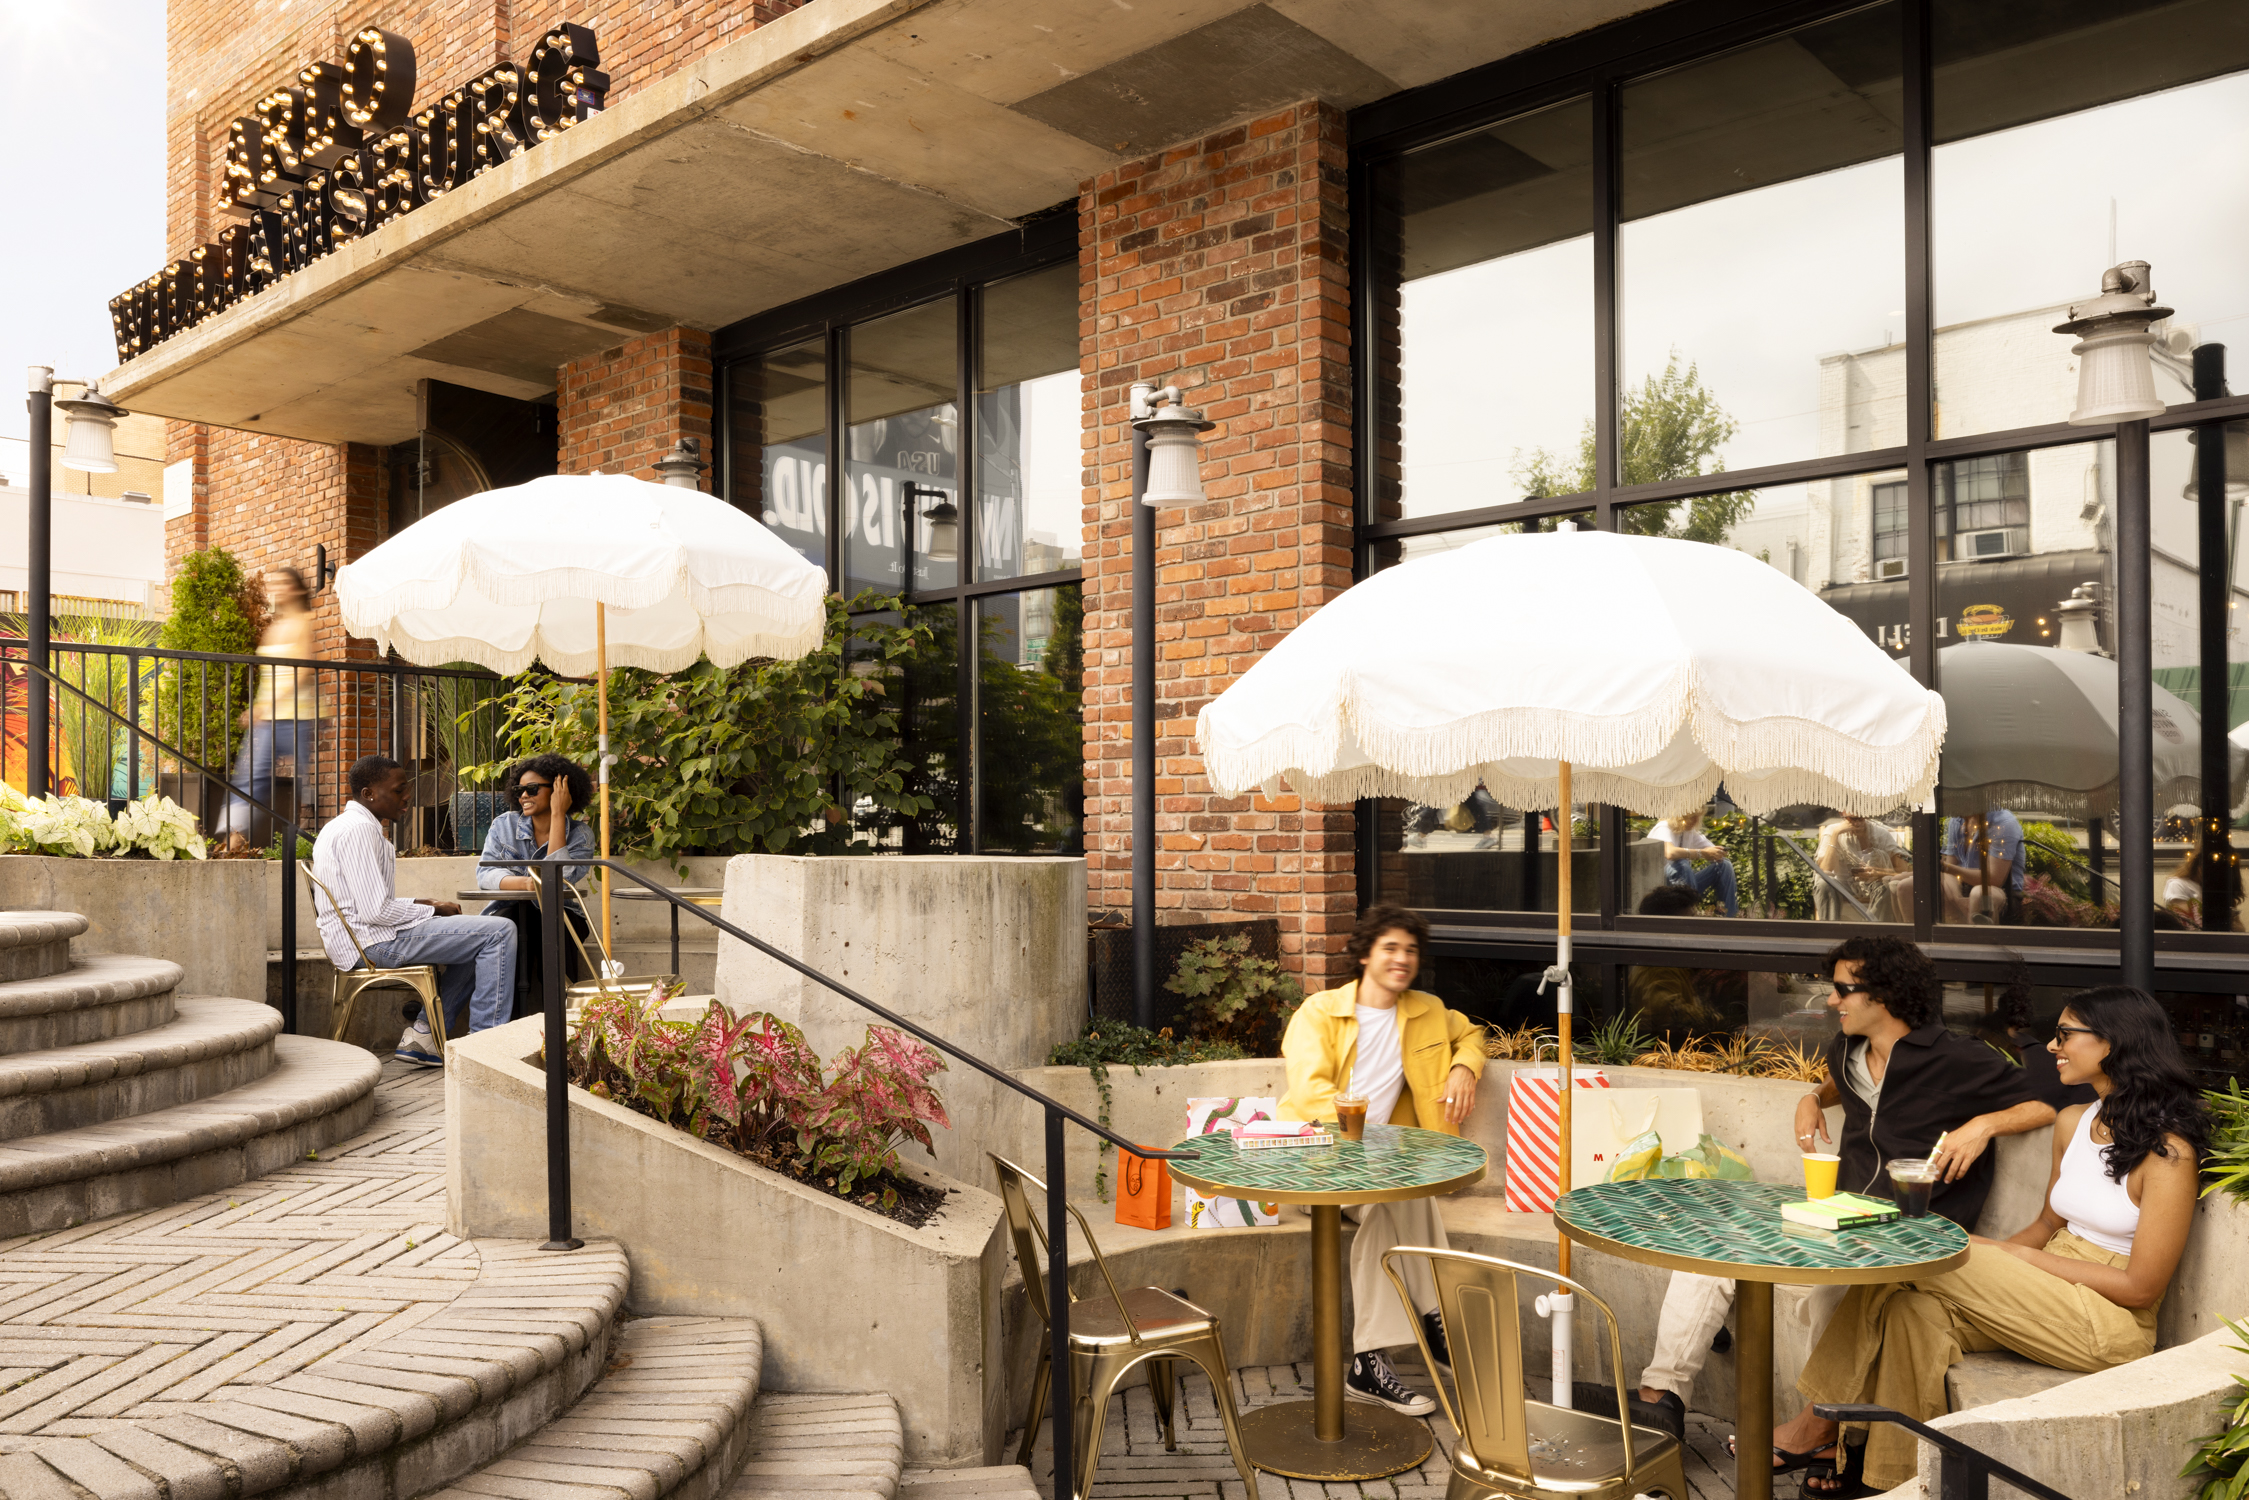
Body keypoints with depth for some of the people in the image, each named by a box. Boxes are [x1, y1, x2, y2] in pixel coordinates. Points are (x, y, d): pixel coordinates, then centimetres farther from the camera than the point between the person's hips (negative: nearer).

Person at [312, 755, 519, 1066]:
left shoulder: (339, 827, 19)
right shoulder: (359, 829, -16)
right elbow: (376, 910, -23)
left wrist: (422, 904, 11)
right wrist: (433, 910, -8)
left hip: (354, 942, 11)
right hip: (372, 942, -11)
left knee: (481, 939, 21)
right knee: (500, 932, -14)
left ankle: (424, 1032, 12)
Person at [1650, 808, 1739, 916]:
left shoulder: (1691, 831, 8)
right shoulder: (1663, 829, -16)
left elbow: (1715, 852, 7)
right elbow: (1669, 853, -38)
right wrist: (1702, 853, -32)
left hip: (1686, 883, 8)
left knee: (1724, 864, 0)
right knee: (1681, 864, -36)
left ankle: (1731, 915, -6)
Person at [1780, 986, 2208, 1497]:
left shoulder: (2168, 1148, -15)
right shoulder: (2074, 1123, 10)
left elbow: (2141, 1287, -16)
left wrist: (2019, 1256, -13)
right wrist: (1986, 1259, -2)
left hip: (2111, 1323, -7)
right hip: (2050, 1301, 7)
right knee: (1918, 1311, -23)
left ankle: (1825, 1417, -11)